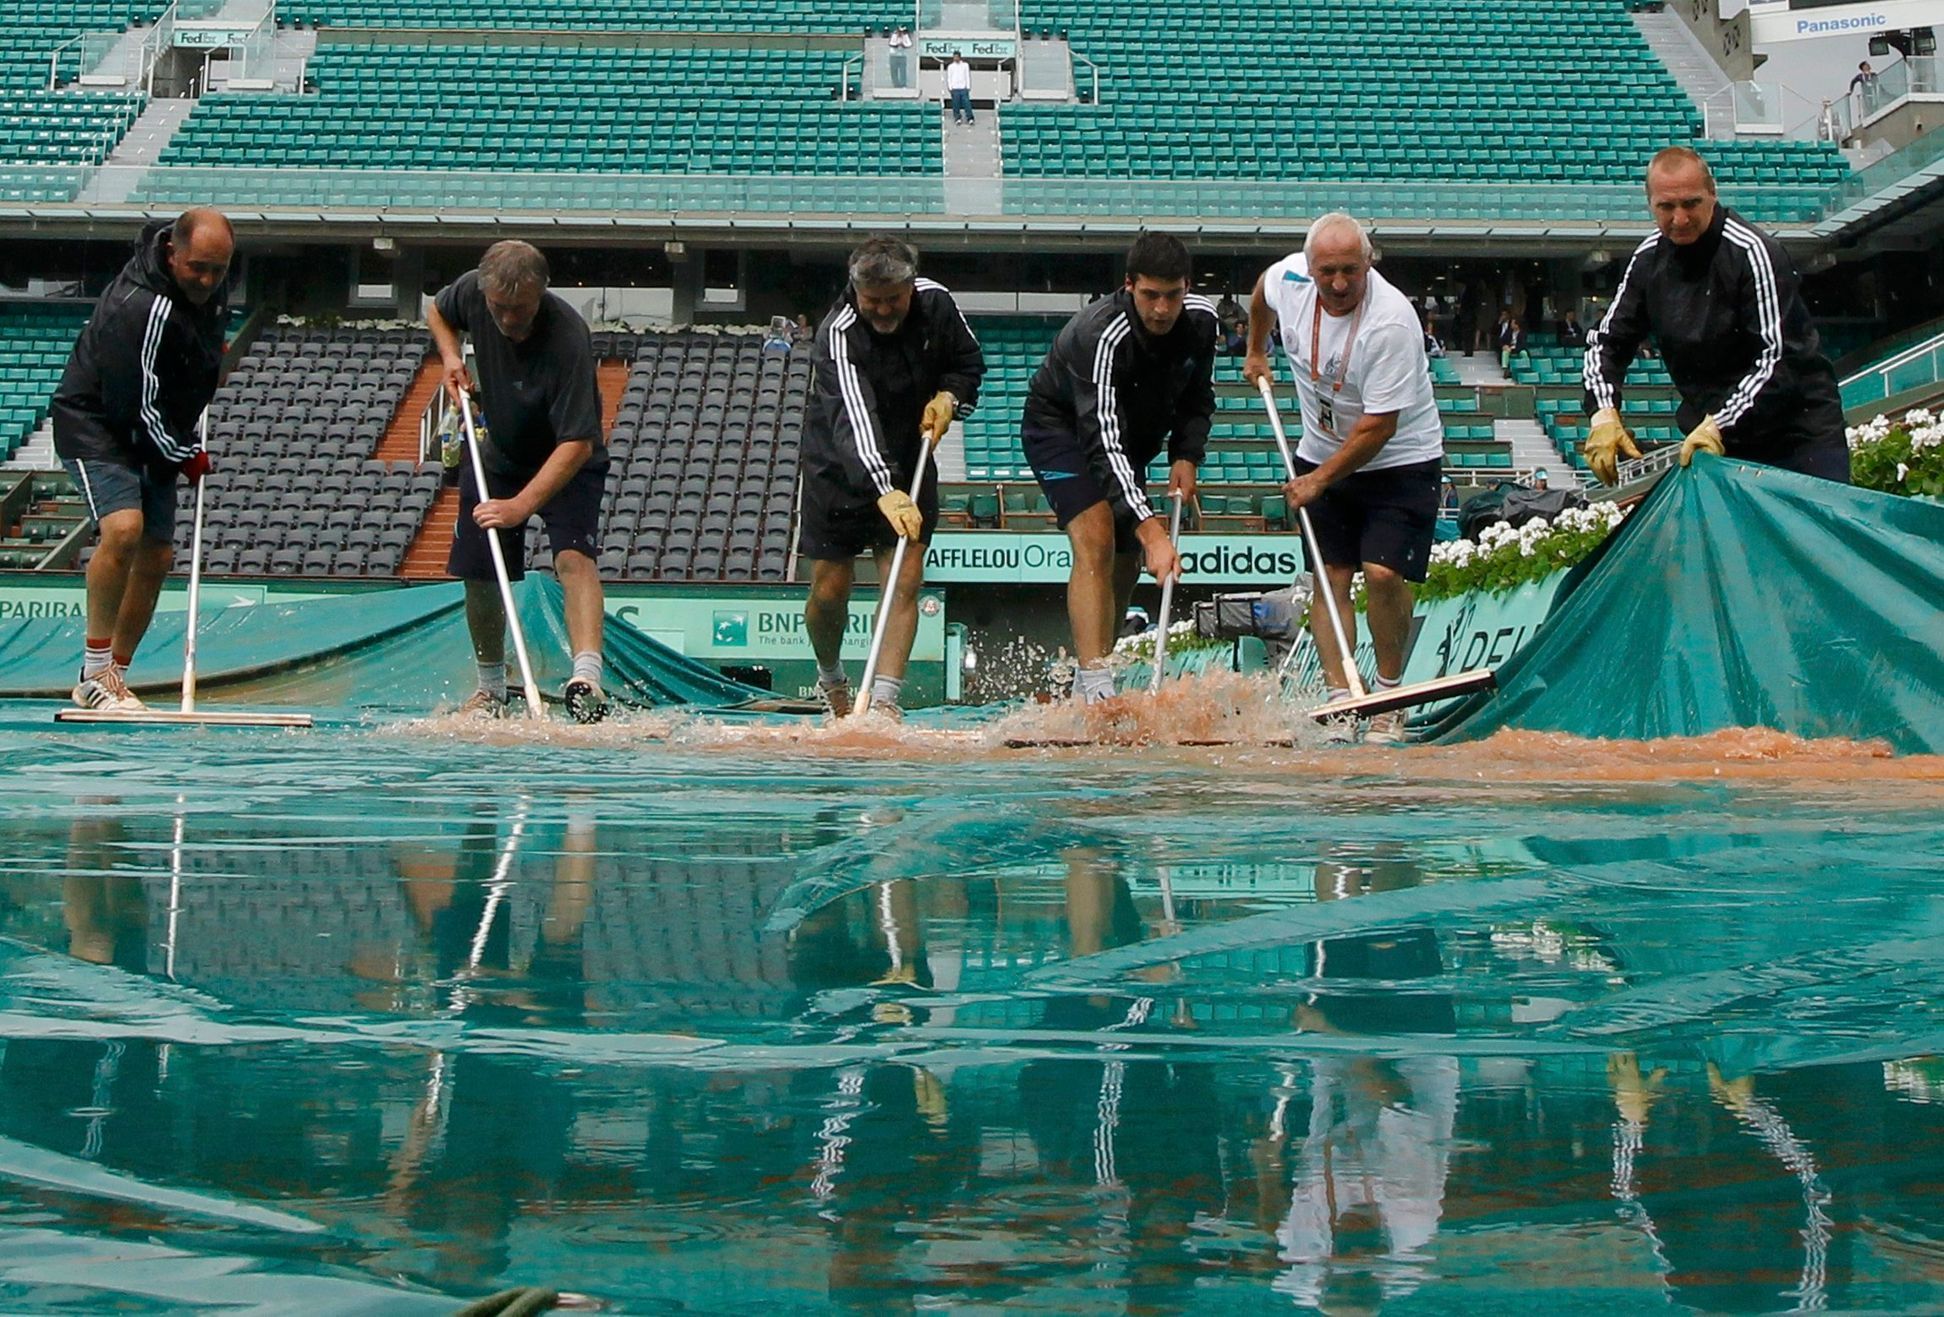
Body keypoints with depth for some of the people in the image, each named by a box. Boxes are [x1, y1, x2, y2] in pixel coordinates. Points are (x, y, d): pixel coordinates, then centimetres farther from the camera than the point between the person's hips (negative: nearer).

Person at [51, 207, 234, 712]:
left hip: (154, 438, 8)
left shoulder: (214, 287, -2)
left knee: (157, 556, 3)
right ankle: (95, 673, -16)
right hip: (95, 426, -8)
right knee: (124, 528, -27)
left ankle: (113, 676, 14)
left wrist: (192, 440, 17)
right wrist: (186, 457, -11)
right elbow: (136, 407, -24)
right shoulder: (138, 308, -29)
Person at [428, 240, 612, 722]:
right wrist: (451, 358, -9)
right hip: (497, 455, 5)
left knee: (573, 556, -27)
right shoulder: (471, 291, -17)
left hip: (566, 463, -5)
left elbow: (577, 443, -37)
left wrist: (522, 505, -44)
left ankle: (586, 678, -41)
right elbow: (436, 312, 11)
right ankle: (490, 687, 25)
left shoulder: (567, 338, -34)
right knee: (478, 574, 6)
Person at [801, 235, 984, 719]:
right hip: (840, 466, -3)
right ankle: (831, 678, 30)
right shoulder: (838, 334, -27)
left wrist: (947, 397, -12)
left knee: (904, 582, -12)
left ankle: (884, 700, -15)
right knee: (828, 590, 1)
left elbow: (969, 362, 10)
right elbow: (853, 420, -42)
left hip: (909, 463, 3)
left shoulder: (936, 303, -11)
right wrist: (884, 492, -56)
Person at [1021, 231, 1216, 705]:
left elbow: (1198, 398, 5)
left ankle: (1078, 679, 21)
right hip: (1060, 426, -7)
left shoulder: (1201, 319, -15)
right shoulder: (1101, 336, -36)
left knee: (1126, 562, 7)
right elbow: (1102, 442, -43)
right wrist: (1150, 529, -51)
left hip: (1136, 437, 7)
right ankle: (1093, 686, -33)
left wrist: (1186, 456, -14)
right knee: (1096, 541, -27)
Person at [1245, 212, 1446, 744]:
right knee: (1329, 577, -3)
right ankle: (1339, 700, -4)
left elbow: (1379, 426, -25)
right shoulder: (1287, 277, -11)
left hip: (1400, 460, -5)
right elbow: (1263, 293, 17)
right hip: (1322, 454, 5)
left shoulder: (1391, 321, -29)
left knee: (1383, 573, -17)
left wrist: (1320, 480, -19)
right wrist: (1256, 352, 28)